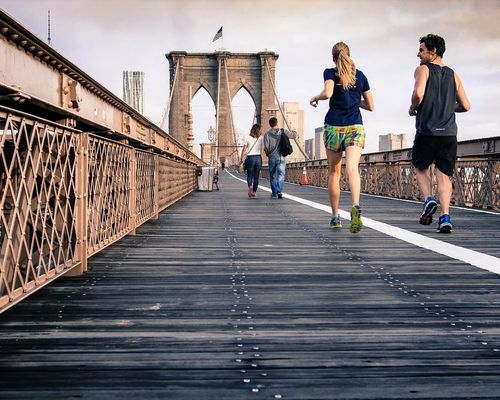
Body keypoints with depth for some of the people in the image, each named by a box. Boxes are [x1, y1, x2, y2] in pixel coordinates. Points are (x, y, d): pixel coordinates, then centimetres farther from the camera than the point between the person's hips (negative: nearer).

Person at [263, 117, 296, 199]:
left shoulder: (267, 134, -2)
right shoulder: (283, 132, 1)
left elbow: (266, 147, -8)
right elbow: (293, 135, 14)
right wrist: (295, 132, 37)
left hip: (272, 157, 0)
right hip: (281, 157, 0)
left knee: (273, 176, 11)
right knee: (281, 175, -2)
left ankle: (274, 193, 15)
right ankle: (279, 191, -21)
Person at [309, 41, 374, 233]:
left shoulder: (330, 73, 2)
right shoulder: (360, 75, 11)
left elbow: (327, 93, -19)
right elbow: (370, 106, 15)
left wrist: (315, 98, 2)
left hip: (334, 127, -1)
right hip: (355, 127, 1)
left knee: (334, 172, 13)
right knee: (352, 168, -16)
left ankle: (335, 216, 21)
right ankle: (356, 206, -43)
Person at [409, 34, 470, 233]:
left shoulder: (423, 70, -1)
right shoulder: (453, 75, 14)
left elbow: (418, 93, -20)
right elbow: (465, 106, 12)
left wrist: (413, 108, 0)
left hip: (427, 132, -3)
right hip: (449, 133, 3)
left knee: (420, 168, 18)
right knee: (444, 175, 5)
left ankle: (429, 200, -3)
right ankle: (445, 217, -7)